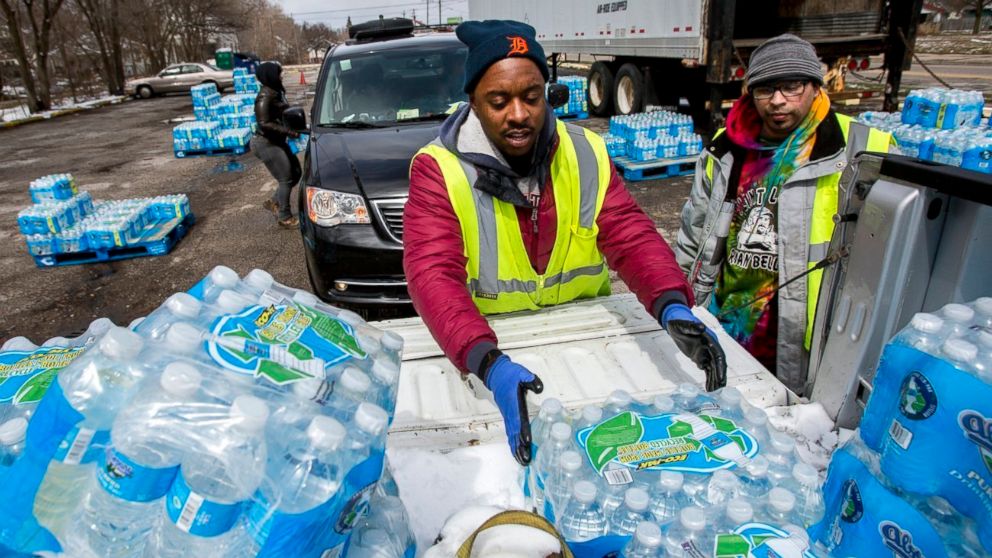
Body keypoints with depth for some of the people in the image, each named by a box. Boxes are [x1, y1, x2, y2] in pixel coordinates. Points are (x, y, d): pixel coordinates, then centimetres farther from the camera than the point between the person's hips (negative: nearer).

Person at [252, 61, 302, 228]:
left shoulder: (276, 92, 8)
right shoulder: (265, 96, -20)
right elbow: (264, 124, -25)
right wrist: (288, 131, -25)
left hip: (276, 142, 10)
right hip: (266, 144, -9)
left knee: (296, 172, 13)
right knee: (286, 179, -4)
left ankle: (274, 201, 26)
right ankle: (285, 217, 9)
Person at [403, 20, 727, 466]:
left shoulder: (586, 153, -4)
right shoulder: (438, 169, -15)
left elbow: (631, 235, -12)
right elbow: (434, 275, -26)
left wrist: (672, 306, -32)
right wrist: (489, 363, -43)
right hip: (480, 347, -2)